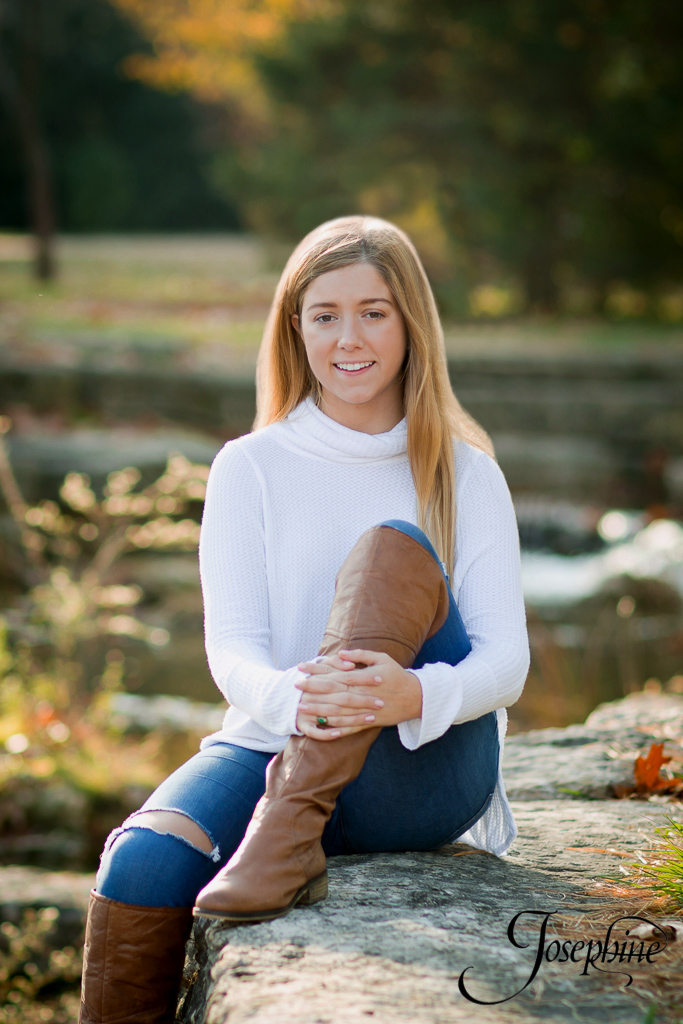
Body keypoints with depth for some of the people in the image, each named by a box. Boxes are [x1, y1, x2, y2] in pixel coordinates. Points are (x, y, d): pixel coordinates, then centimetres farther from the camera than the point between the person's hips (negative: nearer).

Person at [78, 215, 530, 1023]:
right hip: (277, 746, 1)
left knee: (395, 545, -25)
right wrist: (291, 700, -30)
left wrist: (413, 695, -29)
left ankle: (288, 830, -35)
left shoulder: (466, 476, 5)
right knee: (142, 864, -31)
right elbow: (231, 647, -4)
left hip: (422, 769, -1)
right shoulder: (250, 469, 6)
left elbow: (506, 659, -5)